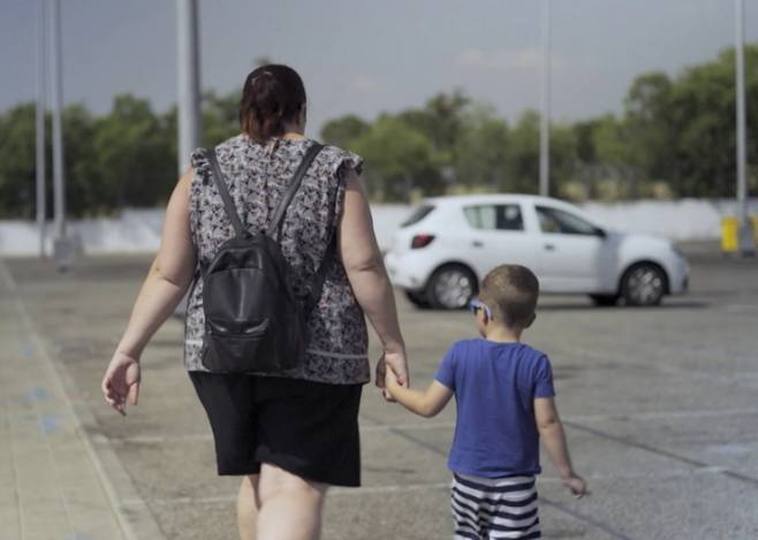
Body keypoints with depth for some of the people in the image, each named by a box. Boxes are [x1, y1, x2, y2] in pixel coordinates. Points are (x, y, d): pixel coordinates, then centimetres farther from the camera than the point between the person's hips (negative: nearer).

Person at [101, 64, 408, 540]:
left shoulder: (204, 172, 5)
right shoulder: (334, 171, -1)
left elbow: (169, 274, 0)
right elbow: (364, 266, -9)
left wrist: (129, 350, 4)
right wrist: (393, 344, 0)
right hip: (315, 357, -3)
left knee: (260, 477, 20)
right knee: (296, 487, -5)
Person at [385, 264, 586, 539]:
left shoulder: (460, 354, -8)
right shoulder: (535, 363, -12)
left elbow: (429, 406, -4)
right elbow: (547, 423, -12)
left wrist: (394, 387, 14)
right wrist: (567, 473, -3)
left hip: (468, 475, 2)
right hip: (514, 480, -2)